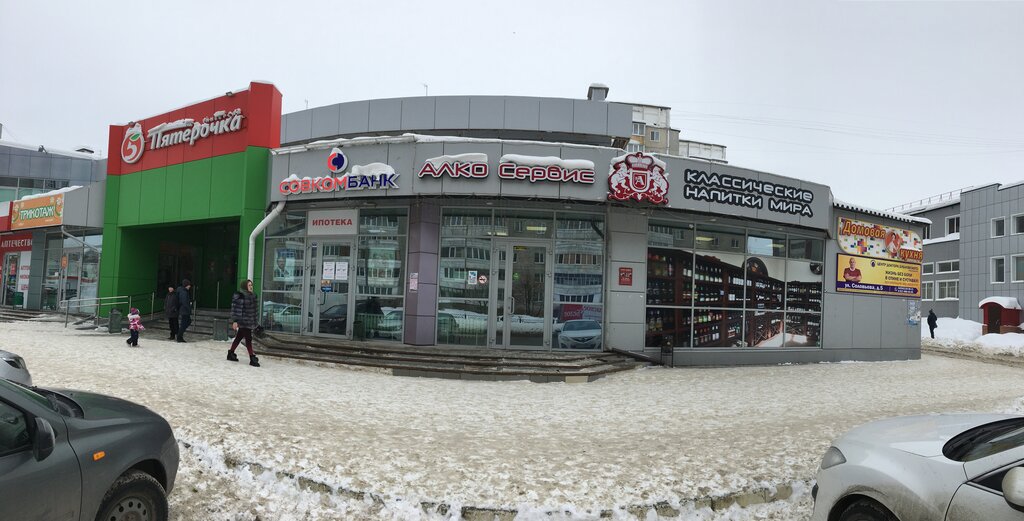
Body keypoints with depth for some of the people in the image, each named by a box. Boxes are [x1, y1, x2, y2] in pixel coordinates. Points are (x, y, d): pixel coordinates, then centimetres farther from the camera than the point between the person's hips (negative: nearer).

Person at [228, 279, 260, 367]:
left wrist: (254, 322, 19)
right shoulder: (238, 295, -11)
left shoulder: (252, 296, 13)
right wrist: (234, 321, -18)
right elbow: (234, 309, -14)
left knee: (239, 337, 16)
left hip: (249, 322, 8)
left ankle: (231, 354, 29)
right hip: (242, 322, -8)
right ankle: (252, 358, -7)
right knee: (248, 339, -8)